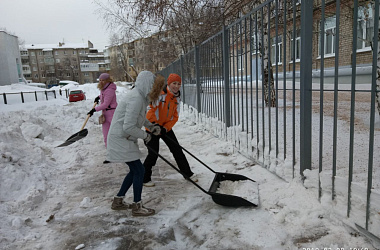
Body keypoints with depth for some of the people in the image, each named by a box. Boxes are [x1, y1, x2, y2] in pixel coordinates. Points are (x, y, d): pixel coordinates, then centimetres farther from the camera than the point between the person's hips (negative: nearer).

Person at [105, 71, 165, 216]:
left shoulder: (141, 97, 7)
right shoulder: (136, 99, -25)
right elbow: (128, 127, -28)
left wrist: (151, 126, 10)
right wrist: (145, 135, -13)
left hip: (126, 139, 10)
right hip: (120, 139, -10)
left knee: (135, 170, 16)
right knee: (139, 171, -3)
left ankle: (118, 201, 30)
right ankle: (137, 207, 12)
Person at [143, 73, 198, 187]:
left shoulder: (177, 98, 2)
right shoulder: (160, 93, -20)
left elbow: (175, 117, 2)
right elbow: (151, 110, -24)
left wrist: (165, 128, -11)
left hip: (166, 127, 6)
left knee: (177, 150, 7)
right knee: (153, 154, -6)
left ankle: (187, 173, 22)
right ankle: (144, 178, 15)